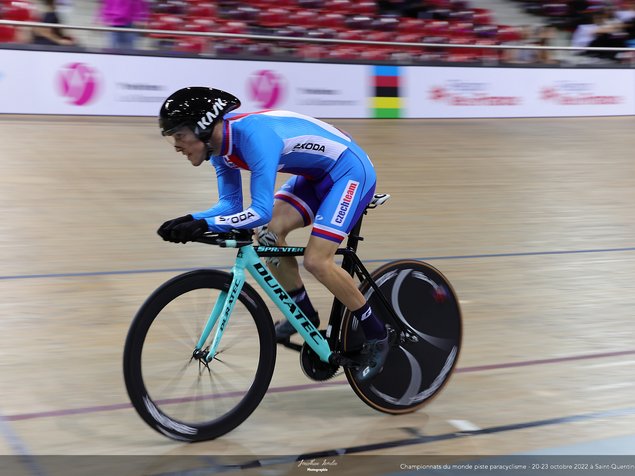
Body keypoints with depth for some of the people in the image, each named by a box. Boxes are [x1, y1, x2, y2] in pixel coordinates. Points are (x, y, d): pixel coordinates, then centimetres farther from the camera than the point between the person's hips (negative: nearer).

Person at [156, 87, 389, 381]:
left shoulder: (254, 135, -33)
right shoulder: (221, 146, -5)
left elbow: (261, 211, -37)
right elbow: (230, 205, -1)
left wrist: (204, 225, -40)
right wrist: (191, 220, -16)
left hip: (350, 171, -9)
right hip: (316, 175, 9)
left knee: (316, 261, -17)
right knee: (268, 233, -7)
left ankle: (376, 335, 1)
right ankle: (304, 313, 14)